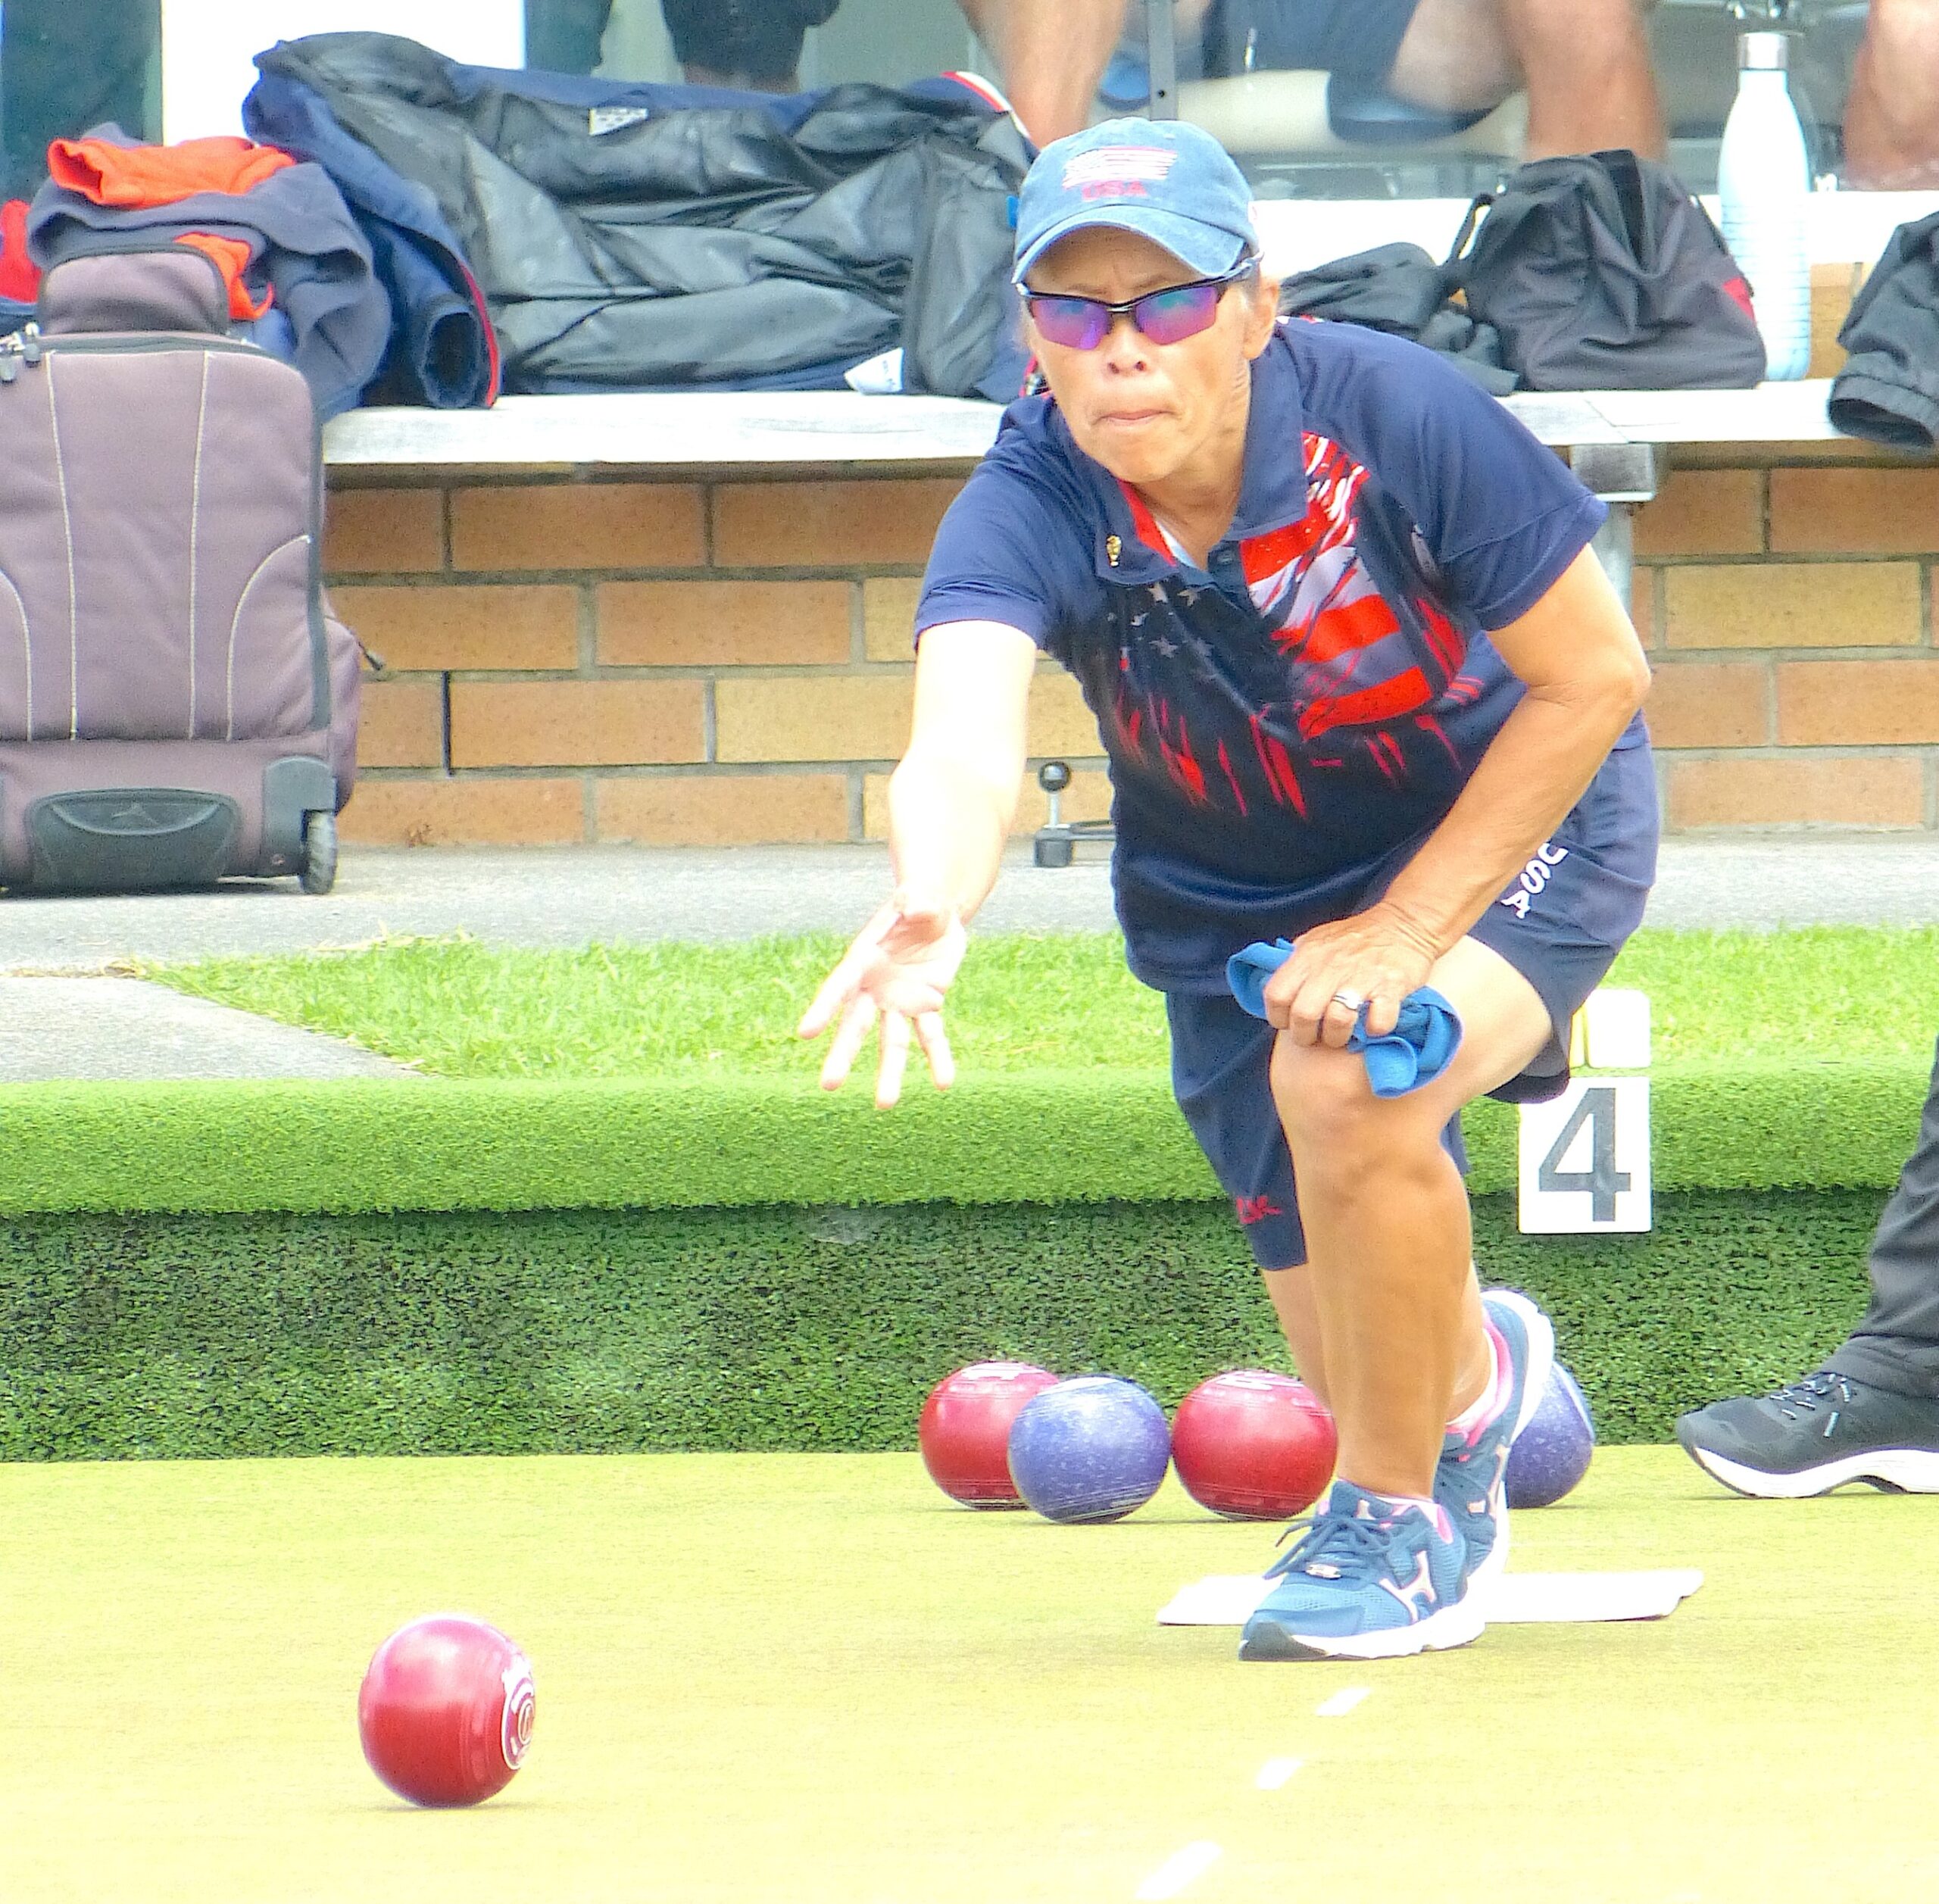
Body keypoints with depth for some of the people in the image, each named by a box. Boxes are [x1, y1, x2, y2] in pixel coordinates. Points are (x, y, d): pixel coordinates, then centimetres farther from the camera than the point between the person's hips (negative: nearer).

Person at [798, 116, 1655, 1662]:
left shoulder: (1396, 418, -30)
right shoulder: (1028, 512, -27)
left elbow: (1595, 677, -19)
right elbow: (967, 737, -47)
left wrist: (1406, 928, -25)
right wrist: (932, 907, -70)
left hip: (1508, 837, -3)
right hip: (1232, 904, 3)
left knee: (1348, 1075, -33)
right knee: (1374, 1361, 4)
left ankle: (1398, 1527, -9)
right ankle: (1476, 1370, 45)